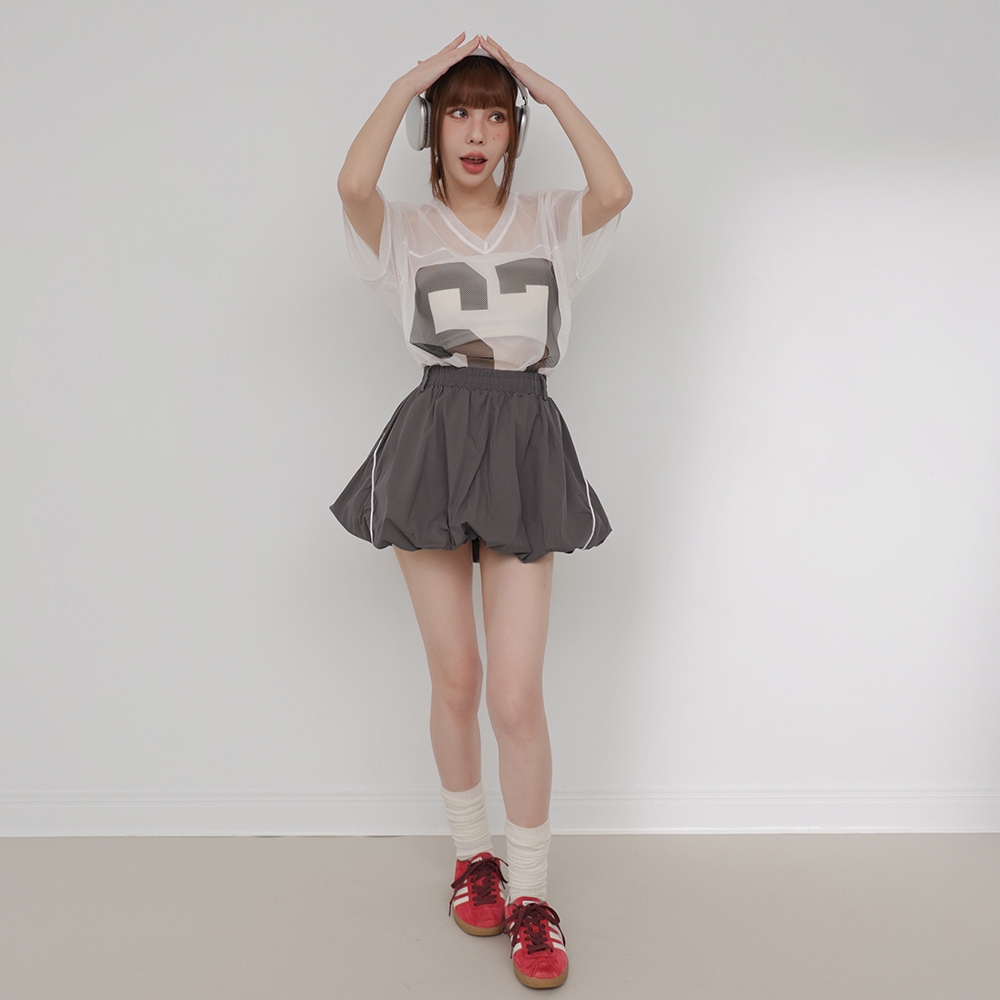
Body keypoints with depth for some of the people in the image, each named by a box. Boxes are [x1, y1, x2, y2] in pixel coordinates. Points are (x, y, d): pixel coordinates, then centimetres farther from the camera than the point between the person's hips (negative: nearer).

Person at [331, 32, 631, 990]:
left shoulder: (548, 222, 11)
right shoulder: (406, 229, 7)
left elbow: (616, 190, -10)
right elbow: (353, 183, -15)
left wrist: (549, 88, -2)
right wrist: (410, 80, -6)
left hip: (524, 446, 0)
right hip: (433, 437, 0)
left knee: (515, 694, -5)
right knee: (455, 678, 9)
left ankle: (530, 892, 12)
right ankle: (472, 853, 32)